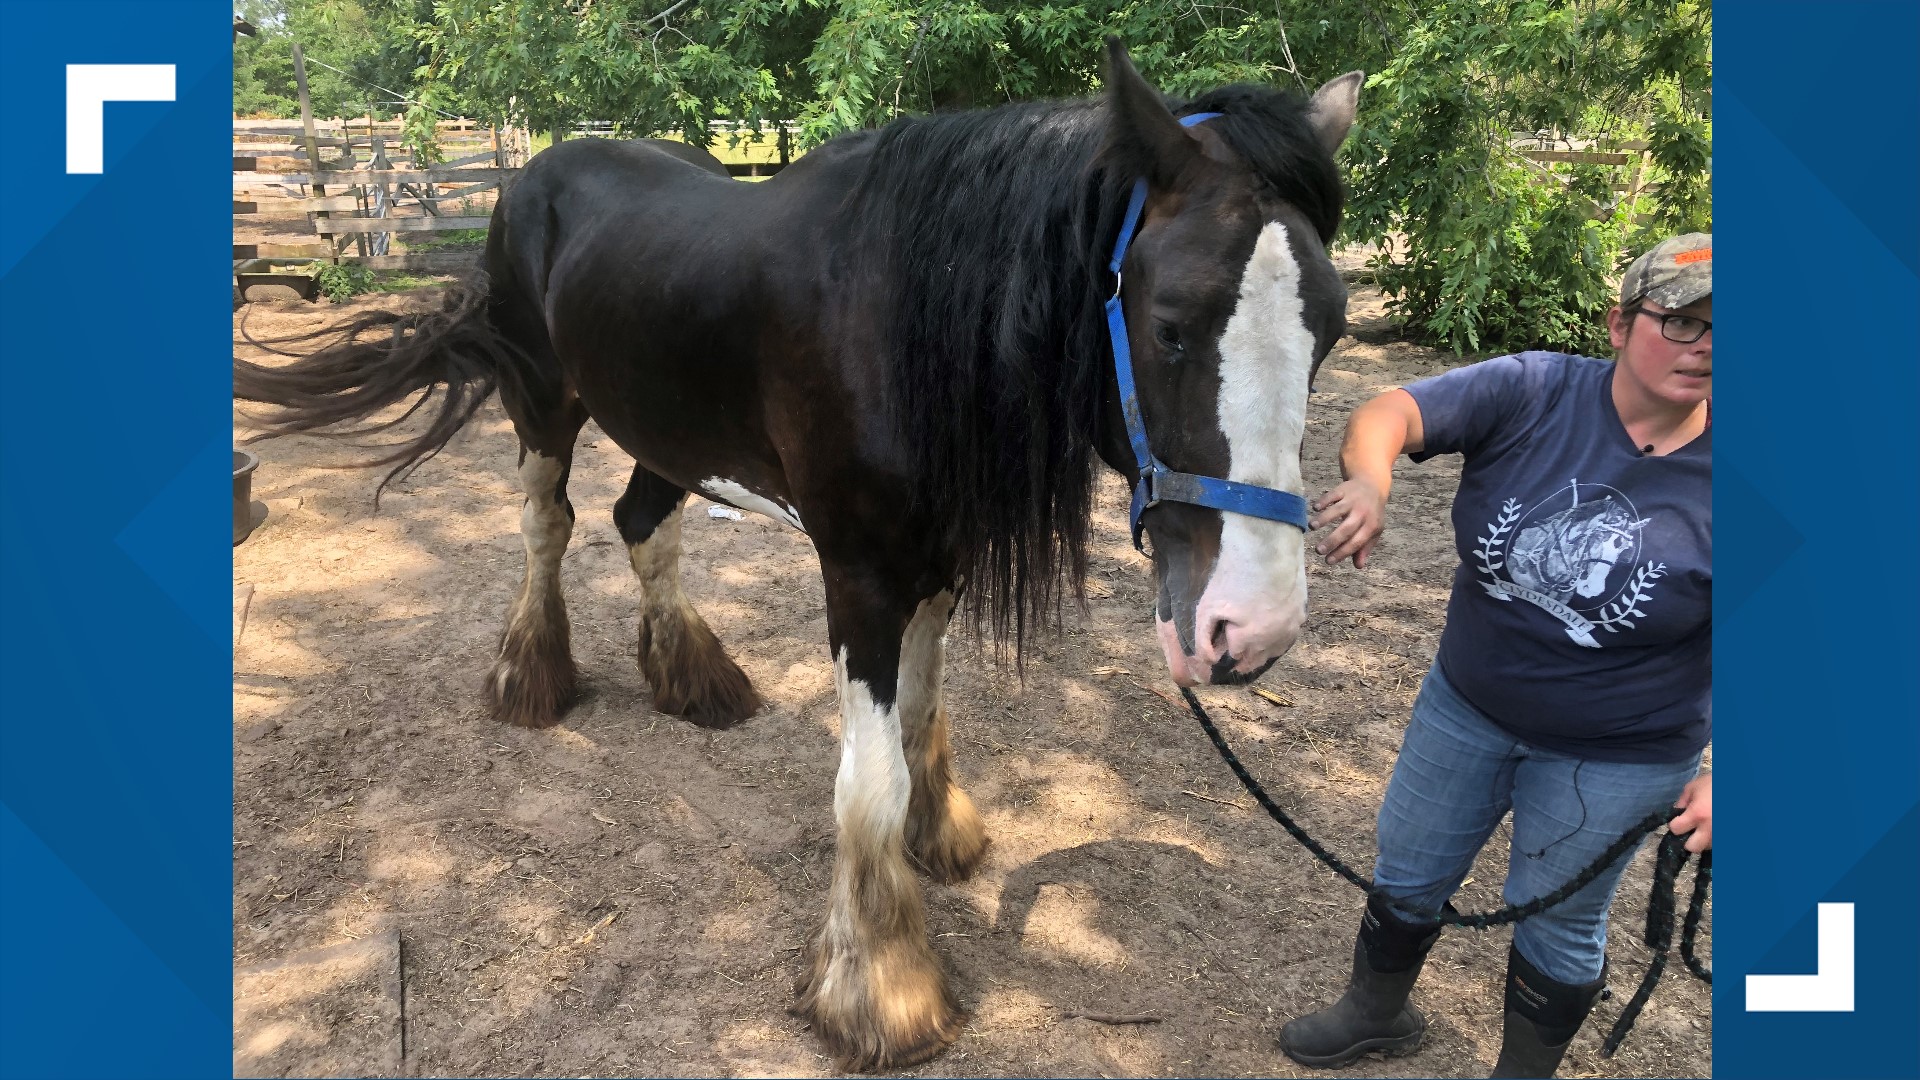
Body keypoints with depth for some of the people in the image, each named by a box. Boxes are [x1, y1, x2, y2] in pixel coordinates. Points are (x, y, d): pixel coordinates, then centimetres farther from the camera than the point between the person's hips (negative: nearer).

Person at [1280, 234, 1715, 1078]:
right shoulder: (1533, 393, -17)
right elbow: (1390, 413, -28)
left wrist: (1723, 778, -26)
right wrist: (1369, 479, -51)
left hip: (1614, 760, -2)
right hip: (1467, 703, 2)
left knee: (1557, 924, 18)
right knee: (1406, 878, 20)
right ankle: (1375, 1011, 50)